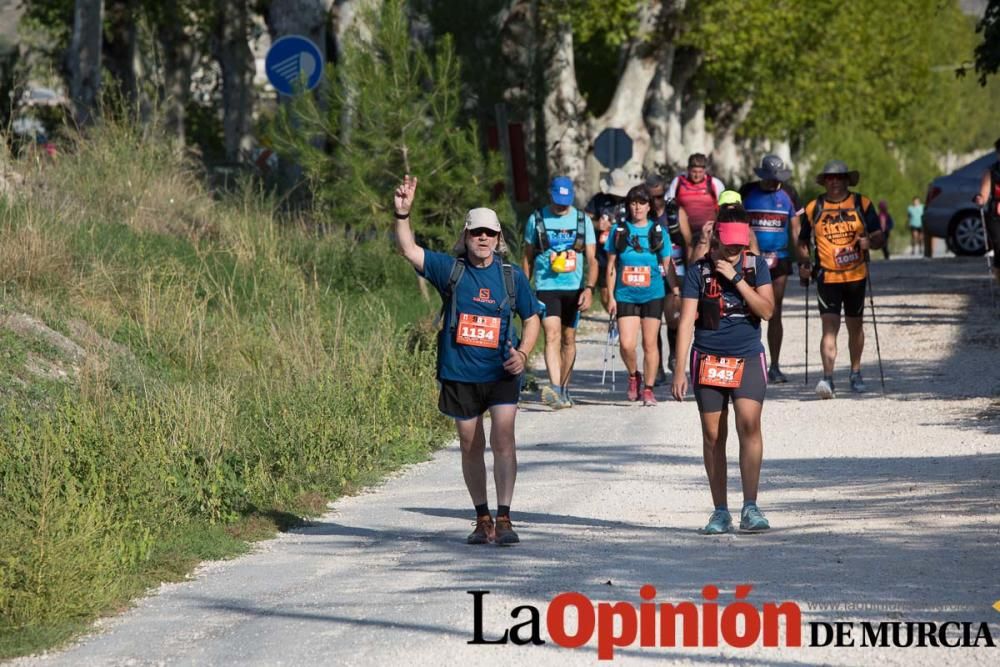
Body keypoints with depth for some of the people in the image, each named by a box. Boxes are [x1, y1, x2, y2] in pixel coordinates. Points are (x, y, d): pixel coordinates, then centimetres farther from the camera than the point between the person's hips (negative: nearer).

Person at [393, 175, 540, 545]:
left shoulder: (512, 276, 3)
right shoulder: (450, 269, 1)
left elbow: (531, 319, 12)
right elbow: (409, 249, -7)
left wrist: (523, 353, -5)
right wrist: (402, 214, -22)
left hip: (501, 373, -1)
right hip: (460, 374, 1)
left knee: (503, 437, -16)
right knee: (471, 446, 10)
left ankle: (503, 519, -15)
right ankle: (482, 519, 22)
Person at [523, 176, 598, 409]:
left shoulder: (582, 220, 4)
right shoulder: (536, 220, 3)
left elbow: (592, 259, 2)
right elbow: (527, 258, 11)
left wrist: (589, 288, -11)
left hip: (574, 288, 2)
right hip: (546, 286, -2)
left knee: (569, 339, 10)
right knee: (552, 335, -18)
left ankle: (564, 389, 23)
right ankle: (555, 389, -30)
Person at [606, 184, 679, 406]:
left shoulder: (658, 232, 4)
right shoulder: (619, 230, 4)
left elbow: (668, 266, 8)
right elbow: (612, 266, 8)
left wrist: (676, 292, -1)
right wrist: (611, 296, 4)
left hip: (652, 295, 0)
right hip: (626, 295, 0)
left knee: (650, 343, 1)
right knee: (626, 344, -11)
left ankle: (648, 389, 12)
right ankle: (633, 376, 17)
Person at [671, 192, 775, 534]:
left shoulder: (756, 265, 5)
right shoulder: (699, 270, 0)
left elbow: (766, 310, -6)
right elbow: (686, 320, -3)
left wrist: (736, 278, -14)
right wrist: (679, 370, -8)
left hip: (748, 359, 0)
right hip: (708, 361, 0)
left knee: (749, 425, -18)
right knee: (713, 436, 3)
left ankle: (750, 508, -18)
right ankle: (720, 512, 13)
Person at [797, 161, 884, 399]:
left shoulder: (862, 204, 4)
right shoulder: (813, 208, 5)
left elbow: (878, 237, 4)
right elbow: (803, 241, 12)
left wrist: (870, 241, -19)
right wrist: (803, 262, -5)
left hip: (856, 275, 2)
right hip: (827, 277, -2)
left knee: (854, 325, 15)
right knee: (829, 325, -15)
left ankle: (855, 372, 32)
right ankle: (827, 378, -23)